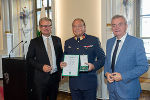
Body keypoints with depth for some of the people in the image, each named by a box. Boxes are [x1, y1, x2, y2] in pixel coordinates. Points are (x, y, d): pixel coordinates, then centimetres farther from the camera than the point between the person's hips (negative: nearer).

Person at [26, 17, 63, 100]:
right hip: (41, 77, -3)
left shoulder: (57, 40, 8)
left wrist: (61, 71, 3)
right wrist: (41, 67, -17)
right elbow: (29, 58, -3)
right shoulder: (34, 42, -2)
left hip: (55, 76, 3)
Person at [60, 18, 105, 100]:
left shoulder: (94, 40, -1)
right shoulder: (68, 42, 11)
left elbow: (102, 58, -2)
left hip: (89, 82, -3)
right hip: (73, 83, 3)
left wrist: (94, 66, -20)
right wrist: (62, 64, -4)